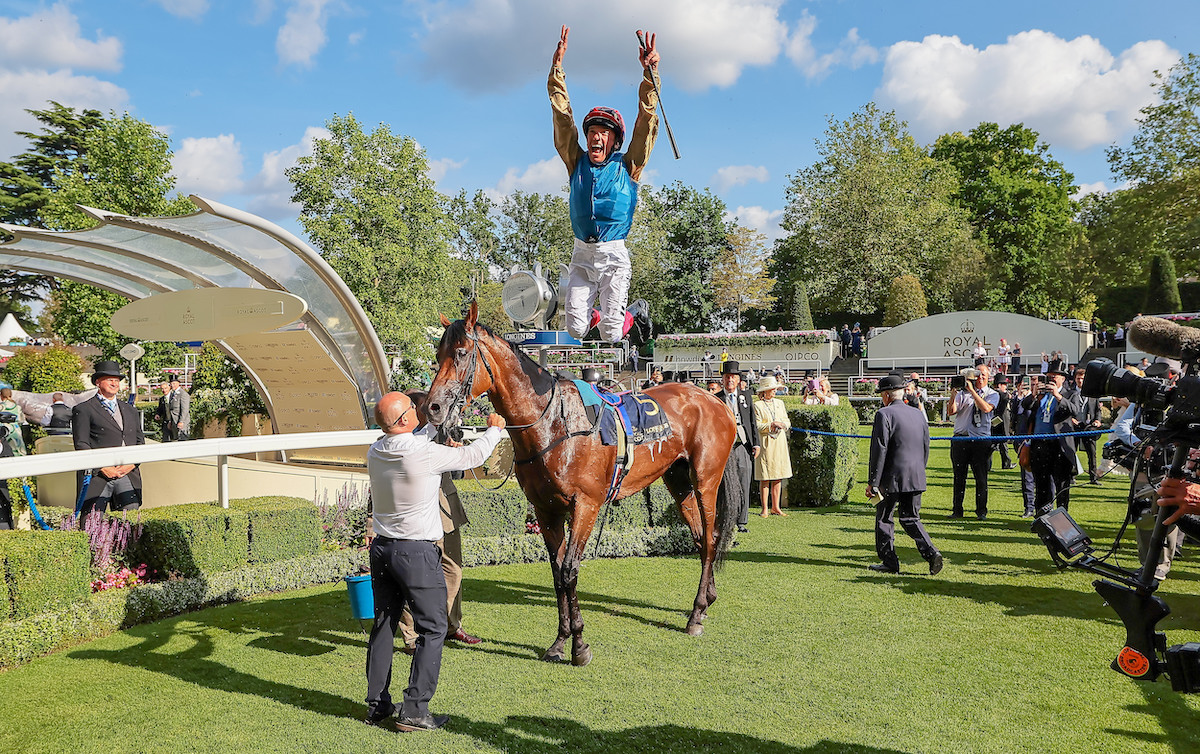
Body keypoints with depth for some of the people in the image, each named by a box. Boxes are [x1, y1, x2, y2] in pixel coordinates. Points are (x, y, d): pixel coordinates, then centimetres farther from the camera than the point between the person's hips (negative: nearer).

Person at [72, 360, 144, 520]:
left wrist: (132, 463, 0)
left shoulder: (130, 410, 23)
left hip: (128, 475, 4)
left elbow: (140, 441, 19)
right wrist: (102, 467, -11)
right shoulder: (83, 410, 7)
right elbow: (81, 445, -1)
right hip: (97, 476, -4)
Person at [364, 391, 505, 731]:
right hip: (417, 552, -7)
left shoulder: (375, 453, 0)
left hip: (381, 548, 7)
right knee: (432, 629, 4)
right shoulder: (427, 454, -19)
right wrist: (494, 430, 14)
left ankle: (377, 704, 24)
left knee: (383, 625, 16)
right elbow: (472, 457, -4)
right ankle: (414, 711, 2)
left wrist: (444, 446, 30)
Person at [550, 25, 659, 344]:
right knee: (575, 328, -1)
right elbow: (562, 115, 4)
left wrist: (649, 73, -13)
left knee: (611, 335, -2)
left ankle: (623, 317, 34)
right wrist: (557, 67, -1)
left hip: (614, 255, -2)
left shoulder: (627, 166, 2)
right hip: (582, 254, 2)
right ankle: (592, 316, 34)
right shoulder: (577, 162, 7)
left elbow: (647, 119, -5)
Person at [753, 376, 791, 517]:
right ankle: (764, 509, 3)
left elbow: (787, 422, 13)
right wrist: (772, 424, -17)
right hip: (765, 444, -5)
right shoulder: (757, 405, -2)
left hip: (780, 443, 5)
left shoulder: (779, 403, 14)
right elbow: (758, 426, -7)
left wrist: (781, 424, -8)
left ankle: (775, 507, 13)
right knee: (765, 478, -3)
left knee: (778, 477, 6)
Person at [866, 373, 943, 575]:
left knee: (884, 519, 8)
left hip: (892, 479, -6)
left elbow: (879, 451, -14)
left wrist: (872, 482, -11)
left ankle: (889, 562, 12)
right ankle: (931, 553, -2)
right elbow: (925, 447, 15)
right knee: (911, 519, 14)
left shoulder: (884, 414, -11)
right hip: (916, 478, 6)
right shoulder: (918, 414, 10)